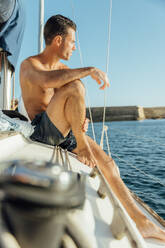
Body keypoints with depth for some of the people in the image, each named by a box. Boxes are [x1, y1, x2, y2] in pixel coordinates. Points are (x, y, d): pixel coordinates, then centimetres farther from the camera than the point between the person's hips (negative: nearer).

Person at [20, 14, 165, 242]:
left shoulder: (63, 70, 18)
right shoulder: (29, 65, -4)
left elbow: (73, 110, 16)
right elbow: (46, 80, -31)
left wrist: (82, 121, -7)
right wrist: (90, 70, -28)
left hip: (64, 132, 7)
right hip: (42, 130, -7)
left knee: (108, 164, -3)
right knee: (75, 87, -29)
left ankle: (140, 221, 6)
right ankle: (82, 147, -14)